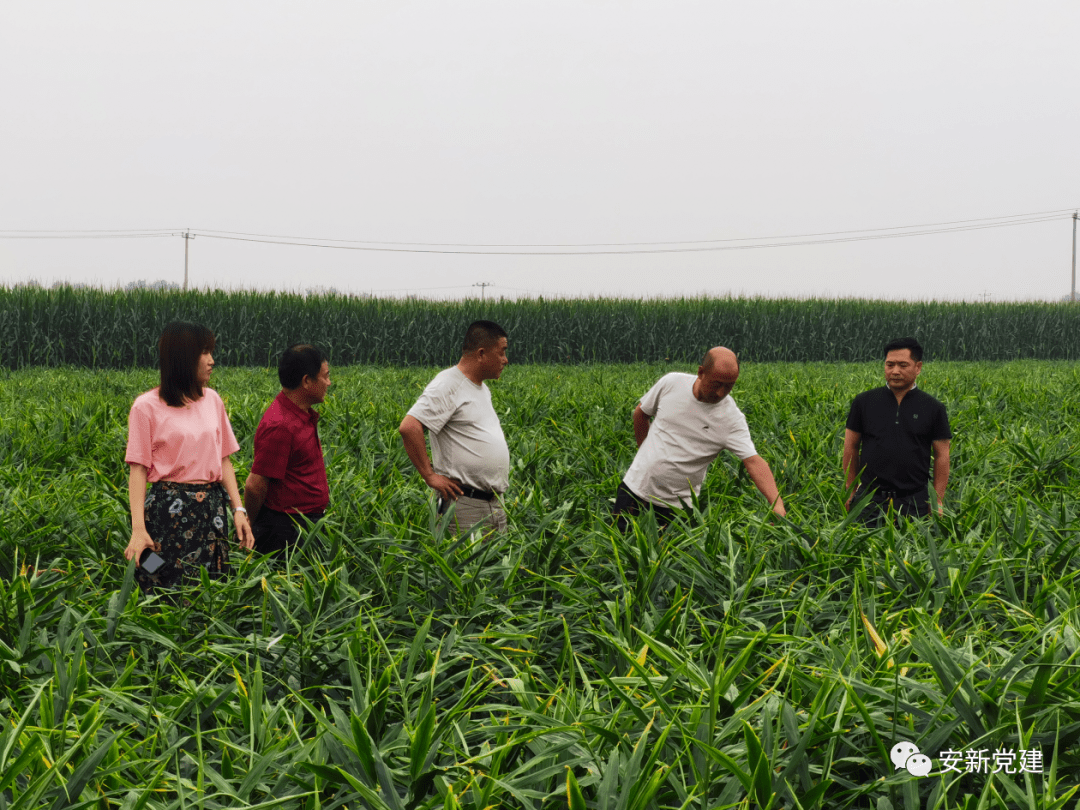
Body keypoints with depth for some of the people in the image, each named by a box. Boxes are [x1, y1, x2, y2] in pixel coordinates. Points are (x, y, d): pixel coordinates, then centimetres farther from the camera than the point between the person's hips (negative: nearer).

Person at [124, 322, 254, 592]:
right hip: (169, 511, -5)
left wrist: (238, 510, 4)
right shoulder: (147, 407, -4)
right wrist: (138, 529, -14)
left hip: (211, 511, 5)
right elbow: (138, 469, -6)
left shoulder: (212, 400, 12)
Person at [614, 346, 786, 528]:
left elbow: (753, 461, -23)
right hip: (635, 487, 2)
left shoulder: (732, 419, -15)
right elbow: (641, 412, 10)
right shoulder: (671, 383, -9)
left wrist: (777, 503, -36)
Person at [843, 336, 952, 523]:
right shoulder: (864, 402, 5)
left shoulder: (933, 408, 4)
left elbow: (941, 456, 6)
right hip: (870, 499, 0)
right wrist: (851, 492, 8)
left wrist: (938, 501, 1)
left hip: (914, 502, 0)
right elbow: (851, 448, 10)